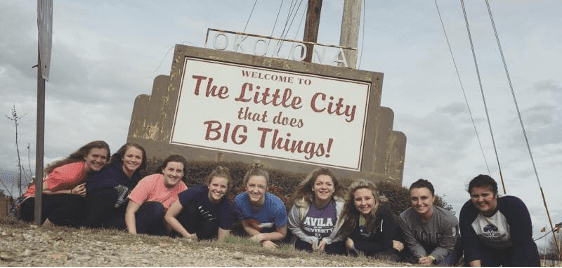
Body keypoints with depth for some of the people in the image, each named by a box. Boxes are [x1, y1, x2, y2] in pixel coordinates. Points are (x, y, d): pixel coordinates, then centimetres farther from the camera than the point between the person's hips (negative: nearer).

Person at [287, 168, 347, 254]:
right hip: (306, 241, 1)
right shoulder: (302, 203, -11)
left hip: (331, 242, -1)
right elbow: (293, 227, -1)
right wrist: (312, 241, -8)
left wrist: (326, 241, -14)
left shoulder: (341, 205, -13)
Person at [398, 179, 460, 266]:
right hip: (423, 250, 2)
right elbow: (413, 243, -11)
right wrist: (421, 257, -29)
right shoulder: (404, 218, -24)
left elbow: (446, 246, -18)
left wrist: (431, 258, -33)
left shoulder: (449, 220, -30)